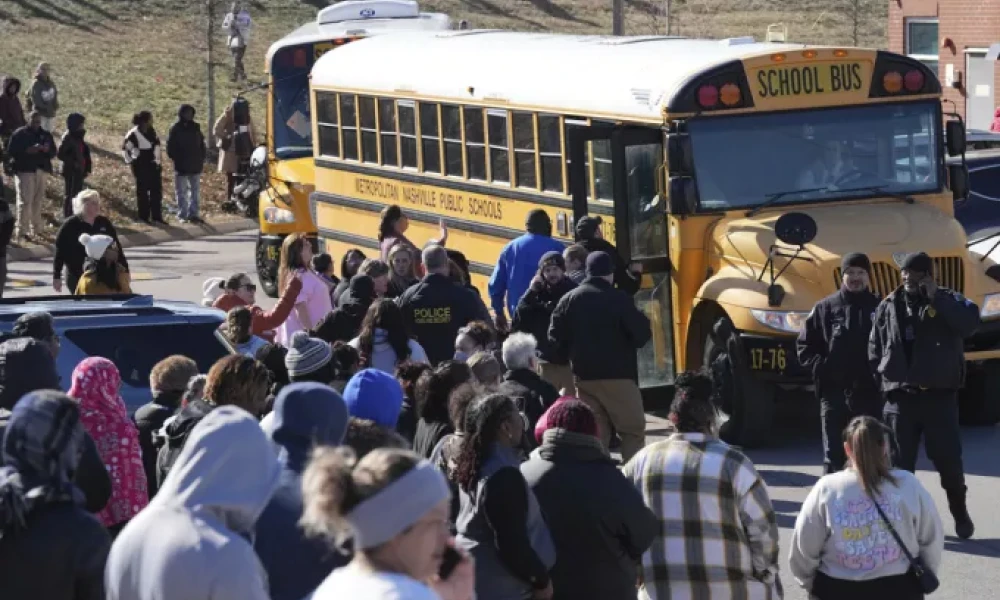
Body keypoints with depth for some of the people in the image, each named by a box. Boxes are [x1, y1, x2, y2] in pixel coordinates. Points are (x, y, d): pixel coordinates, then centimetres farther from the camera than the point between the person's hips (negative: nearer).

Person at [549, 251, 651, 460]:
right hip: (617, 376, -5)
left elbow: (556, 337, 4)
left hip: (583, 376, 5)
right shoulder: (618, 299, -12)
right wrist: (627, 344, 8)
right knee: (633, 429, 4)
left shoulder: (569, 300, 4)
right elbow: (642, 333, -13)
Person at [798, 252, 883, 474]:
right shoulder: (825, 308, 6)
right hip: (834, 393, 0)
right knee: (833, 455, 2)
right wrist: (820, 367, -5)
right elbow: (804, 347, 9)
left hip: (870, 395, 0)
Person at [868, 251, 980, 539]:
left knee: (948, 458, 2)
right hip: (901, 396, 2)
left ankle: (959, 512, 22)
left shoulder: (948, 300, 2)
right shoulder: (889, 306, 9)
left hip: (939, 395, -2)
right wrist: (882, 379, 1)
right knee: (899, 461, 3)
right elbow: (875, 349, 13)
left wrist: (936, 298, -18)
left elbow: (970, 323, -18)